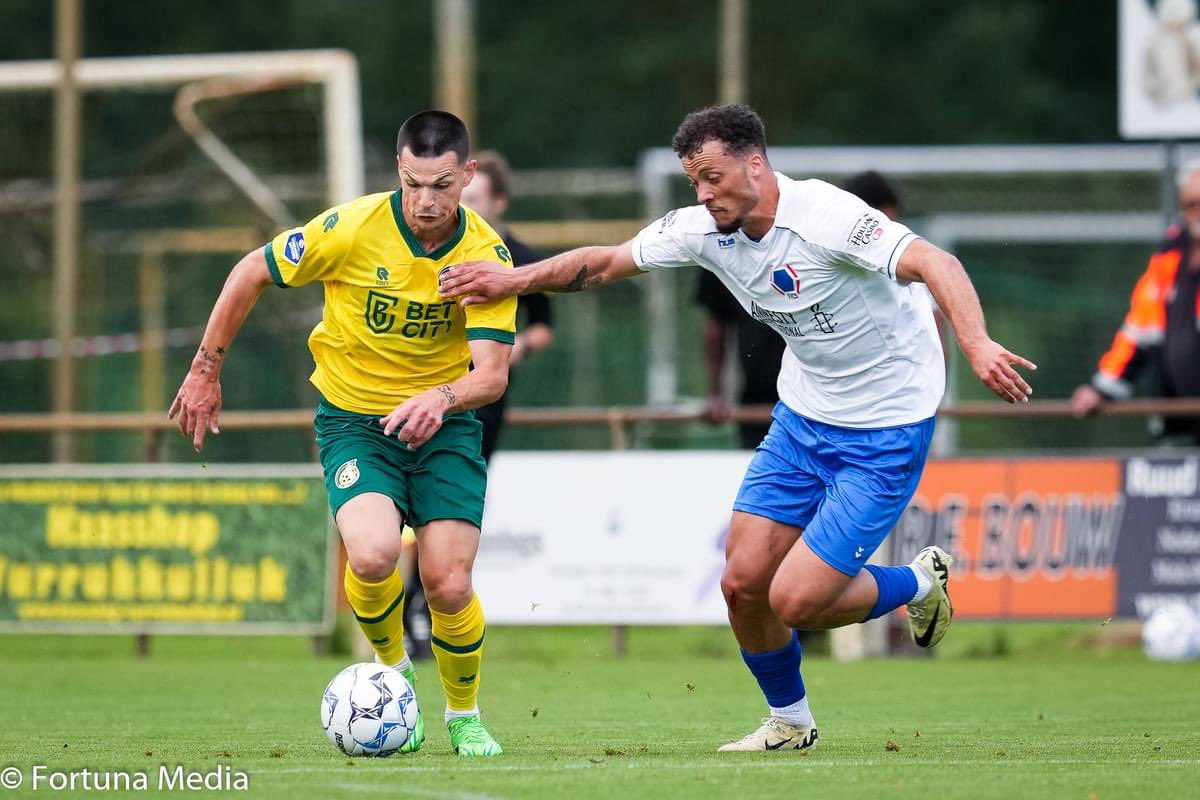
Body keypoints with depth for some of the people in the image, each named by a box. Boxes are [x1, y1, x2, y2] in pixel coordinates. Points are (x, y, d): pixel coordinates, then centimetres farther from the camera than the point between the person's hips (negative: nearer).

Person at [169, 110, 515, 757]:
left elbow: (492, 373, -18)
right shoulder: (352, 229, -18)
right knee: (373, 554, -27)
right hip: (352, 418, -1)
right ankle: (391, 667, 6)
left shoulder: (487, 254, -13)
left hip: (442, 424, 1)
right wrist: (206, 371, 1)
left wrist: (442, 398, -40)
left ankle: (465, 715, 19)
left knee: (448, 586, -11)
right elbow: (252, 273, -3)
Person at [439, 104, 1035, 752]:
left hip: (886, 431, -7)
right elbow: (605, 262, 8)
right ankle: (789, 723, 25)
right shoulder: (705, 229, -5)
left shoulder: (825, 217, -25)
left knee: (793, 601, -12)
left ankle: (919, 583, 17)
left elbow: (934, 262, -33)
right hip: (803, 414, 7)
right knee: (742, 582, 0)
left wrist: (976, 346, -49)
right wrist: (516, 279, -5)